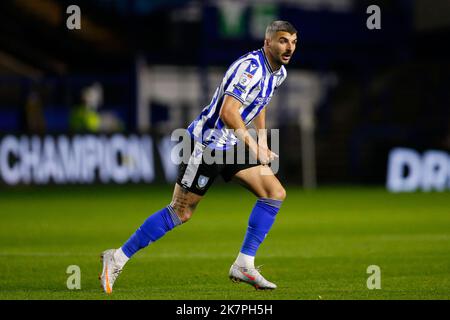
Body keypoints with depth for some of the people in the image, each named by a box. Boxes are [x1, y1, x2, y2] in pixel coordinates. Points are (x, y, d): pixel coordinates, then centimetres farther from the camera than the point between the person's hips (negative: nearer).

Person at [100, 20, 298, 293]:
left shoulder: (278, 72, 8)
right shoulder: (251, 67, -23)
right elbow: (228, 113, -31)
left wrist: (263, 142, 19)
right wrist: (254, 147, -24)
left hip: (230, 146, 9)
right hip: (207, 145, -9)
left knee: (275, 193, -1)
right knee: (180, 212, -5)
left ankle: (244, 265, 2)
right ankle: (118, 258, 5)